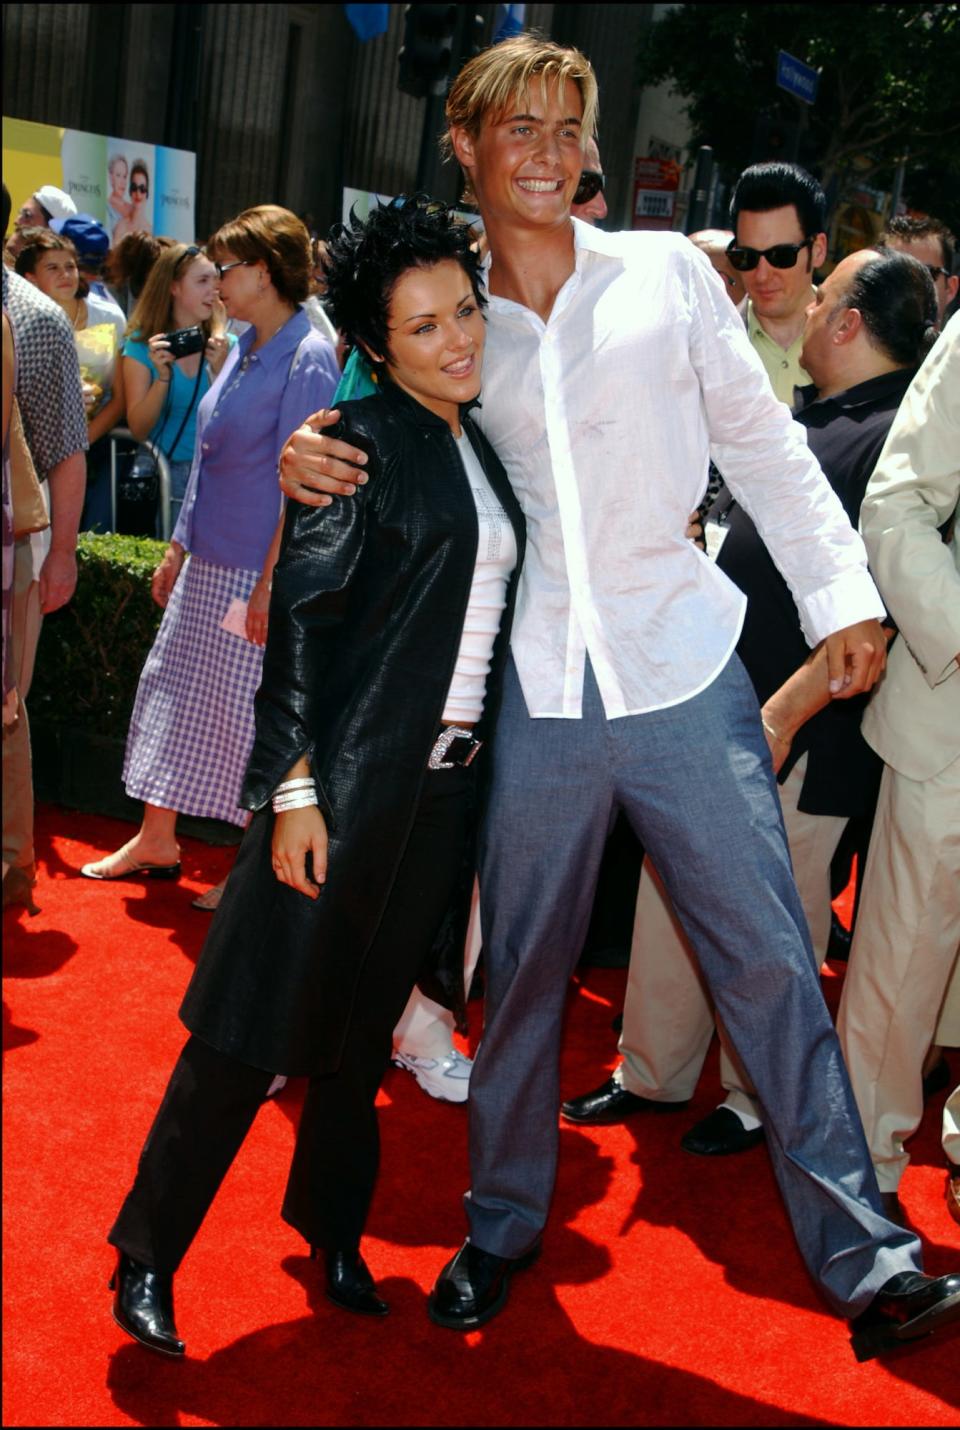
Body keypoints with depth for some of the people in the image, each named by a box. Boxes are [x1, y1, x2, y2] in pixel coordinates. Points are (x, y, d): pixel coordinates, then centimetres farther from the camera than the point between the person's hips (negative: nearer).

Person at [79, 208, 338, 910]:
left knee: (248, 714, -1)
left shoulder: (307, 357, -14)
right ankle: (157, 841, 29)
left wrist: (271, 583, -22)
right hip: (209, 563, 9)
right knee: (172, 688, 14)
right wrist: (179, 548, 18)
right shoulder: (244, 350, 12)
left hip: (259, 572, -9)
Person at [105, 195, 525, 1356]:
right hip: (347, 777, -6)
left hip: (444, 782, 7)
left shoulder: (481, 442, 11)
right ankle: (147, 1255, 18)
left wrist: (478, 764, 13)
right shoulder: (364, 442, -10)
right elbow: (300, 617, -14)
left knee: (365, 1024, 18)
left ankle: (332, 1229, 35)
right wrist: (295, 787, -18)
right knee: (257, 1022, 1)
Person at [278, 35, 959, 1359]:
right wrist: (307, 464, -7)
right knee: (521, 970, 11)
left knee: (771, 958, 0)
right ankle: (502, 1225, 30)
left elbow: (763, 443, 7)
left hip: (682, 667, -1)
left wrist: (840, 594, 1)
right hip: (534, 689, 1)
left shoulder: (668, 274, 5)